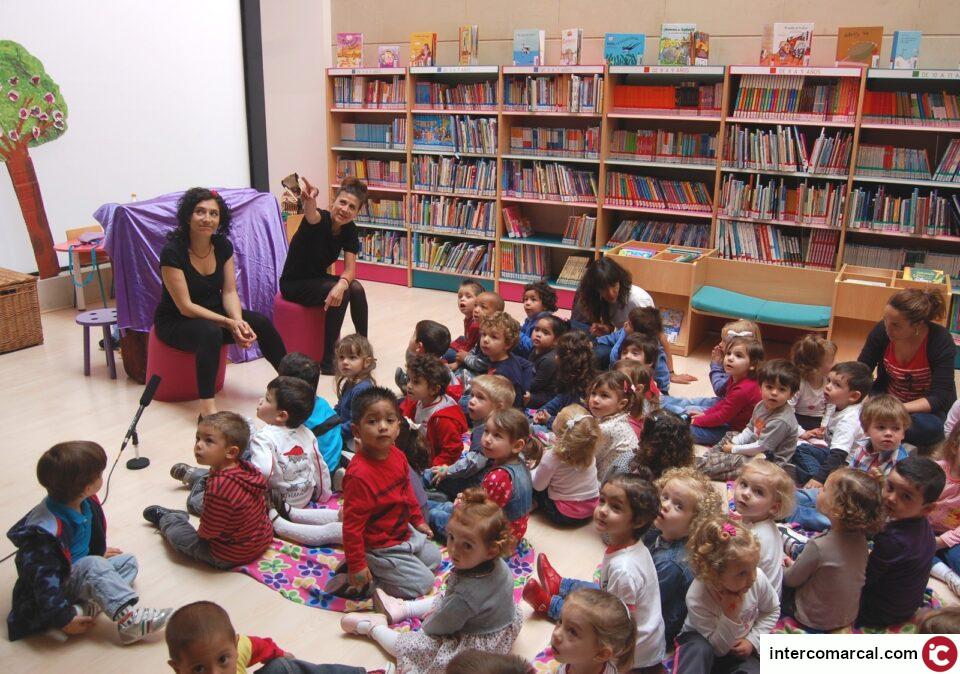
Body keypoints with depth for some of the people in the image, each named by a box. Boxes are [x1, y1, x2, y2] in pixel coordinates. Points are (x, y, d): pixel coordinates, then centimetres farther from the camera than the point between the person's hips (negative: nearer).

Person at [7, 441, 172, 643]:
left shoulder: (87, 503, -6)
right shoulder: (47, 531, -32)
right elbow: (44, 580, -30)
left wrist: (100, 552, 33)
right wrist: (64, 620, -28)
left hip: (80, 570, 9)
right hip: (57, 586, -9)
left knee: (128, 561, 2)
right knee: (94, 566, -31)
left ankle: (87, 606, -21)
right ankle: (130, 619, -37)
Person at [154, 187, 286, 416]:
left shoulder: (223, 246, -5)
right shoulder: (172, 253, -23)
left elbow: (229, 292, -5)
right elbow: (185, 307, -23)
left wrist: (238, 321, -24)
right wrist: (229, 323, -28)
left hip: (212, 312, 6)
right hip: (175, 322, -6)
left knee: (262, 323, -16)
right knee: (211, 333, -38)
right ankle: (207, 409, -39)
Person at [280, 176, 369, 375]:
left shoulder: (349, 229, -8)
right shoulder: (320, 219, -24)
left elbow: (350, 268, -13)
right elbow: (311, 215, -50)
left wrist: (342, 283, -36)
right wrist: (309, 200, -74)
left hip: (318, 279, 6)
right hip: (294, 284, -6)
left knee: (356, 288, -21)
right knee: (342, 293, -28)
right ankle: (328, 360, -18)